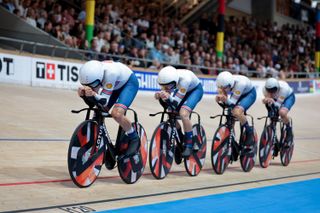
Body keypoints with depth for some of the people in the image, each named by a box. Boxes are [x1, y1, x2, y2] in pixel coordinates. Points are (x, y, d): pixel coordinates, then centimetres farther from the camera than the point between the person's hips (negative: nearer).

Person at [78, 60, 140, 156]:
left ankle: (134, 138, -2)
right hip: (116, 84, 6)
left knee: (116, 114, -27)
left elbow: (104, 101, -35)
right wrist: (83, 94, -40)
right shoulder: (91, 74, -25)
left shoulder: (110, 73, -41)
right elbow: (90, 102, -20)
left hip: (129, 82, -6)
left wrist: (94, 94, -53)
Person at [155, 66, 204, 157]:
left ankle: (189, 145, -12)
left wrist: (168, 97, -56)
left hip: (195, 89, -6)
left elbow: (176, 104, -37)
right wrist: (159, 96, -40)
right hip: (181, 90, 6)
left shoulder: (184, 79, -41)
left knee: (183, 114, -28)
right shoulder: (166, 79, -28)